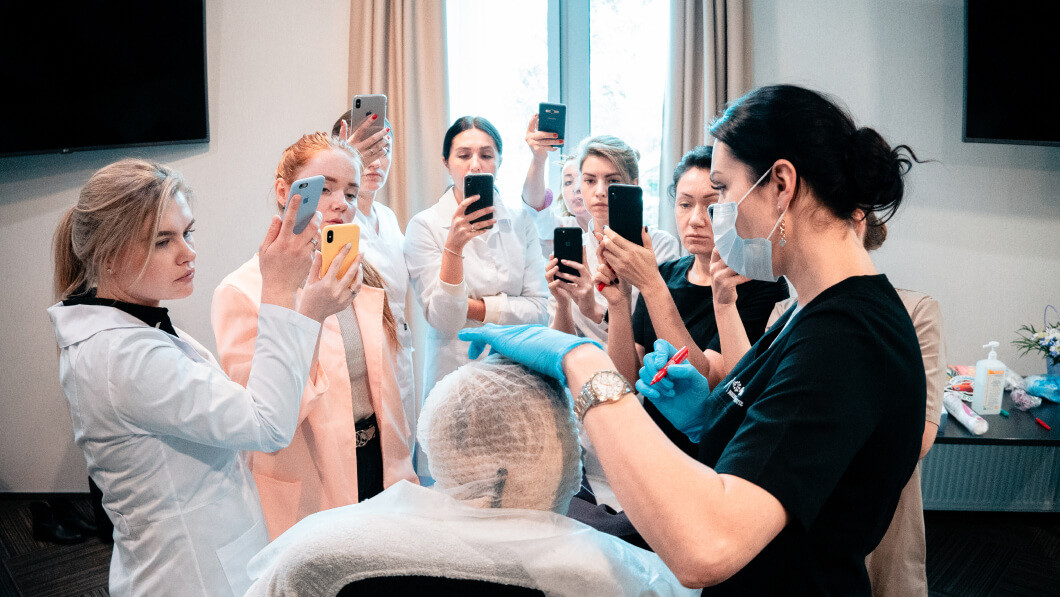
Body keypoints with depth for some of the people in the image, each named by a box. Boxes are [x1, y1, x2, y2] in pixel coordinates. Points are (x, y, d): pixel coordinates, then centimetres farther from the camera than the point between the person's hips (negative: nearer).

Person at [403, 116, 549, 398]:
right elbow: (442, 321, -15)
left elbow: (539, 309, -2)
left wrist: (472, 307, -11)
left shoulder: (520, 222, 3)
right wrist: (454, 245, -26)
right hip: (455, 374, -3)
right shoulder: (424, 225, -6)